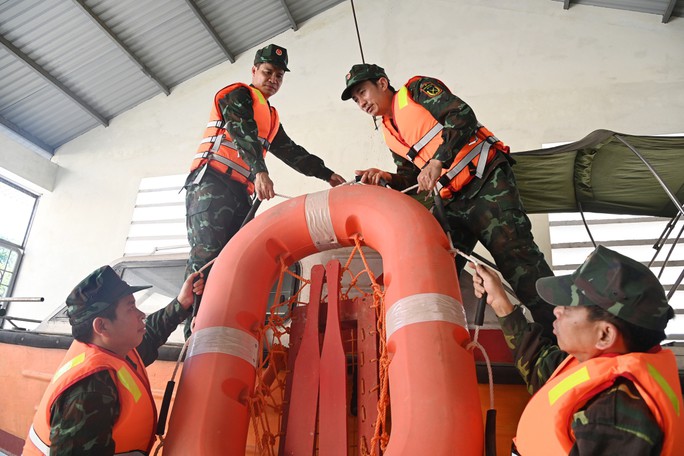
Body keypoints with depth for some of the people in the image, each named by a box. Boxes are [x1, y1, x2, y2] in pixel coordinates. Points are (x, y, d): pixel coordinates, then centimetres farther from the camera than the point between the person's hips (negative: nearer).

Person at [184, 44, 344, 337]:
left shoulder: (271, 117, 30)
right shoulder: (237, 94, 6)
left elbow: (291, 152, 31)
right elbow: (243, 132, -13)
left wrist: (326, 174, 25)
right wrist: (260, 171, -30)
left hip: (240, 192, 8)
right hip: (211, 183, -8)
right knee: (206, 255, -18)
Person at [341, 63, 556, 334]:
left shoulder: (416, 89, 1)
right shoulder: (390, 134, 20)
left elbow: (463, 116, -15)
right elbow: (413, 174, 17)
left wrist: (437, 161, -26)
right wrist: (386, 179, -3)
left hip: (487, 180, -7)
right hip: (453, 201, 7)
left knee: (515, 255, -14)